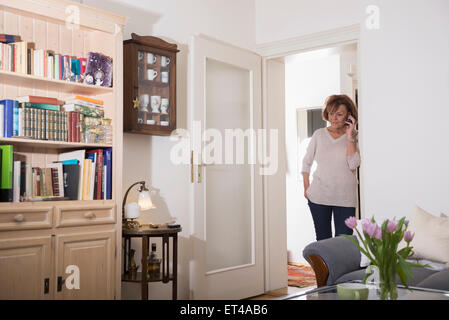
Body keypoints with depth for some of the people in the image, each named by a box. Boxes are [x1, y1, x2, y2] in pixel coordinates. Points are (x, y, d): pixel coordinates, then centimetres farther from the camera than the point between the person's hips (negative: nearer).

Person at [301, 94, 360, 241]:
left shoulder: (353, 137, 2)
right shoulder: (319, 134, 5)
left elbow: (353, 165, -13)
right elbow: (306, 162, 12)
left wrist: (350, 137, -12)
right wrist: (307, 188, 6)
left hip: (345, 197, -1)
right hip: (319, 196, 1)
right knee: (322, 239, 9)